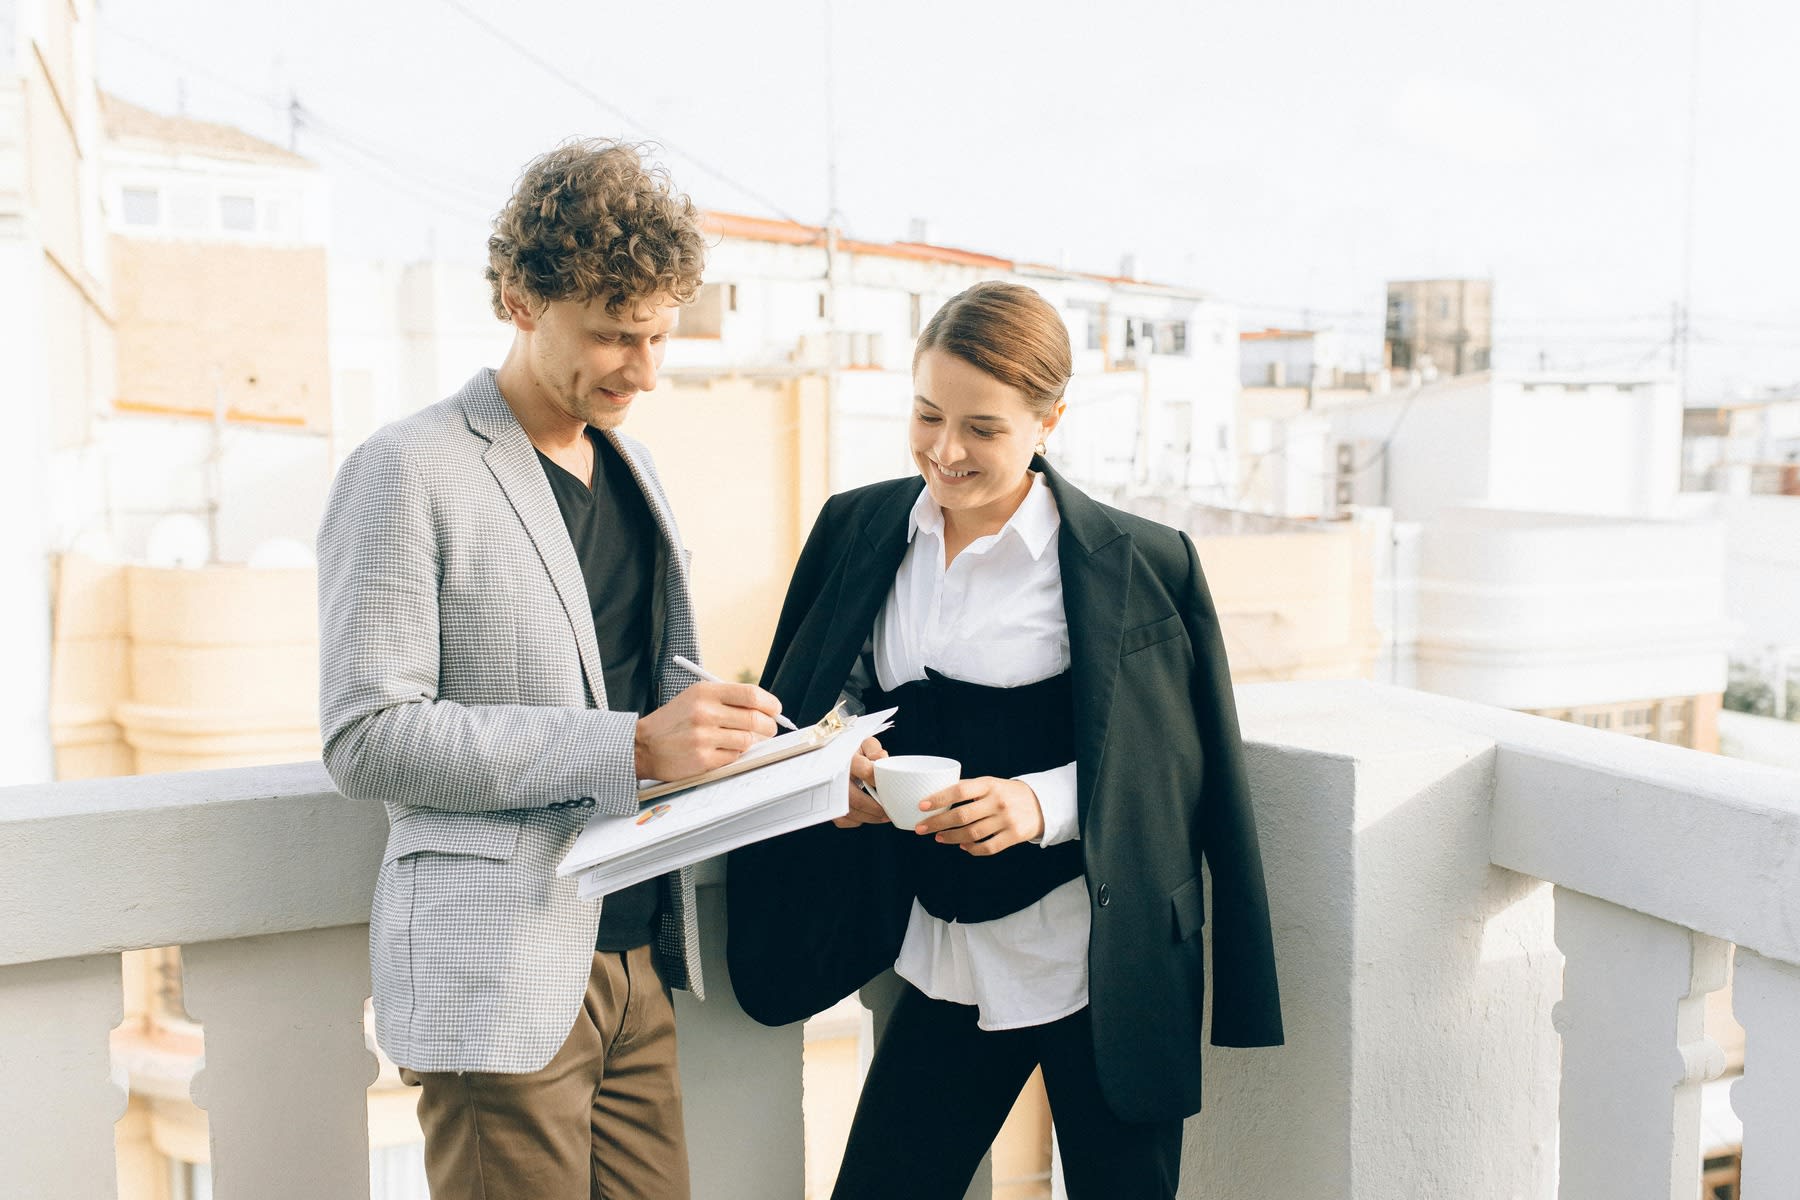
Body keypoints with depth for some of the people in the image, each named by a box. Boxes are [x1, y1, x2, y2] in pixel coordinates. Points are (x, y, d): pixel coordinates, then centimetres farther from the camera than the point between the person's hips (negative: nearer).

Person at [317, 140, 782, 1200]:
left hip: (636, 954, 7)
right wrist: (632, 747, -22)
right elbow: (368, 738, -16)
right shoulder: (407, 471, -10)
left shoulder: (630, 466, 15)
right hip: (501, 974, -7)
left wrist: (723, 727, 0)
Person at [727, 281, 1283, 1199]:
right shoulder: (858, 530, 3)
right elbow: (801, 714, 13)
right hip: (946, 959, 4)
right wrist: (840, 768, -9)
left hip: (1097, 963, -3)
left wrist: (1043, 801, -21)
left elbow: (1173, 763, -5)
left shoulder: (1137, 562, -10)